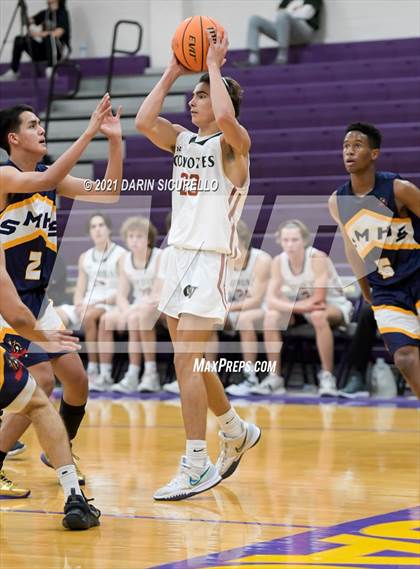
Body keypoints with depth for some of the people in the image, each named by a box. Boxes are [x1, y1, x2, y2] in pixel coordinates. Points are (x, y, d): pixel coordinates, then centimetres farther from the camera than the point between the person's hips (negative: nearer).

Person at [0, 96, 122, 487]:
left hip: (37, 299, 8)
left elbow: (108, 194, 8)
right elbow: (44, 180, -34)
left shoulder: (50, 178, 9)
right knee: (41, 382, -16)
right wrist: (89, 132, -34)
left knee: (76, 380, 9)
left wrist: (115, 141, -4)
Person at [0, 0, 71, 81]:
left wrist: (39, 34, -28)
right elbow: (30, 21, 2)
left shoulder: (63, 13, -8)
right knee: (19, 40, -9)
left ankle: (51, 70, -38)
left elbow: (58, 33, -23)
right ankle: (13, 73, -11)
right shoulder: (44, 13, 12)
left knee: (49, 37, -38)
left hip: (60, 49, -7)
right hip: (44, 49, 7)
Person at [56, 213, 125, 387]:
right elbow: (80, 291, 16)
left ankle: (93, 371, -33)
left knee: (89, 315, -38)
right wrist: (79, 303, -8)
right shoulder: (85, 258, 20)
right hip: (87, 306, 6)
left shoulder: (121, 255, 1)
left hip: (111, 306, -5)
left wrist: (94, 303, -18)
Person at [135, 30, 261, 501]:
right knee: (189, 361, 14)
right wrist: (172, 73, 2)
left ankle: (196, 466, -11)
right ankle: (236, 432, 34)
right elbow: (143, 121, -4)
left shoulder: (233, 143, -6)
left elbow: (225, 117, -29)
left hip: (212, 259, -8)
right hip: (179, 254, 8)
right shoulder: (181, 140, 13)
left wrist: (214, 66, -16)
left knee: (186, 361, -14)